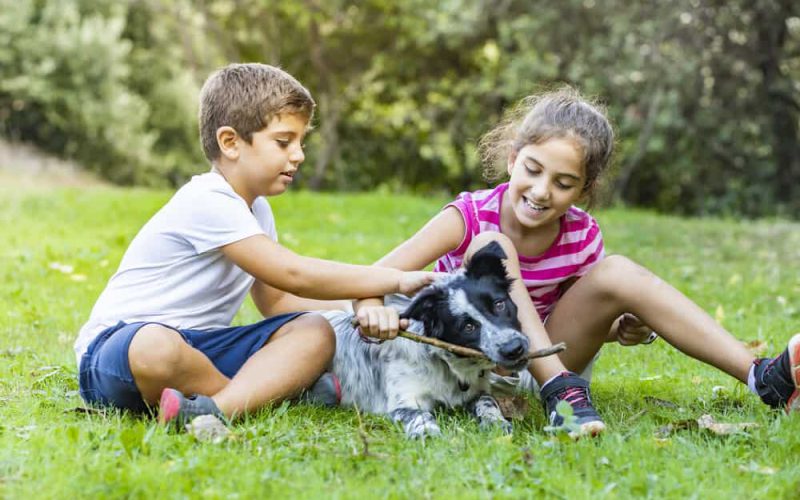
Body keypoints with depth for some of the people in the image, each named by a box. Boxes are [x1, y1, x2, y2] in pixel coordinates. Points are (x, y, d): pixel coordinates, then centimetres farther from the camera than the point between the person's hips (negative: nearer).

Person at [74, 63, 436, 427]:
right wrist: (394, 280, -18)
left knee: (315, 332, -10)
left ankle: (217, 408, -34)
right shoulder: (207, 203, -19)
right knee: (156, 348, -45)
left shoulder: (256, 209, 14)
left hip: (196, 345, 9)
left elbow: (276, 300, 16)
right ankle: (274, 387, -18)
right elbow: (293, 275, -23)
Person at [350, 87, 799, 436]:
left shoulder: (582, 237, -8)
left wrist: (621, 329, -16)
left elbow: (597, 314, 8)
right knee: (491, 247, -28)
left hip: (544, 361, 3)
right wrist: (373, 309, -51)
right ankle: (561, 388, -35)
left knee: (619, 272, -20)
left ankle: (764, 378, -21)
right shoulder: (471, 217, -19)